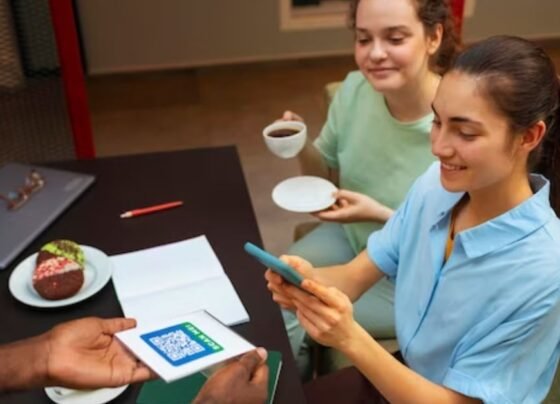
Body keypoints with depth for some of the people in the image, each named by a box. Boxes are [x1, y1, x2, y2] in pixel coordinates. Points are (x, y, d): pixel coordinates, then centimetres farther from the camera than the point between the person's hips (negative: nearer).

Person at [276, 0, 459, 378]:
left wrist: (381, 214, -29)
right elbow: (328, 176, 3)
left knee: (292, 317, -10)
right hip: (349, 236, 5)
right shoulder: (355, 89, -13)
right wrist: (303, 148, -18)